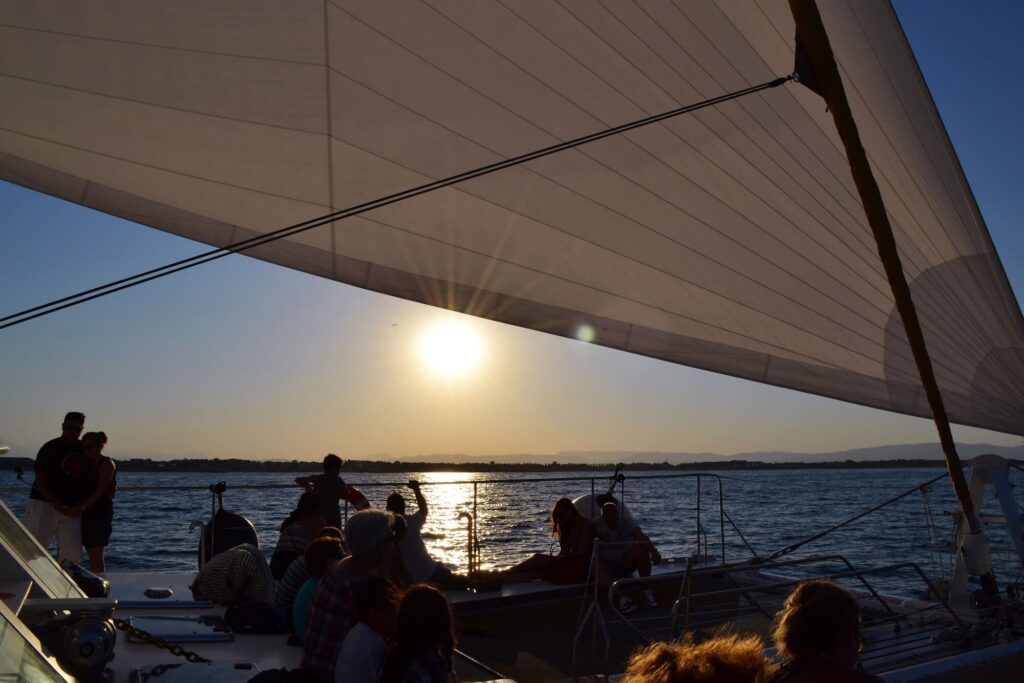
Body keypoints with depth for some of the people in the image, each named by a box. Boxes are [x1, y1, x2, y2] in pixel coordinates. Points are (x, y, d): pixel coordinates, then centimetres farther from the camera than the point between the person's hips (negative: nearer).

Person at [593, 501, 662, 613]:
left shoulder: (627, 522, -10)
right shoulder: (598, 524, -5)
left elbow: (640, 535, -28)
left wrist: (653, 551, -44)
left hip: (627, 564, 0)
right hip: (607, 567, 1)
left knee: (642, 548, -29)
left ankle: (647, 590, -19)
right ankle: (622, 597, -35)